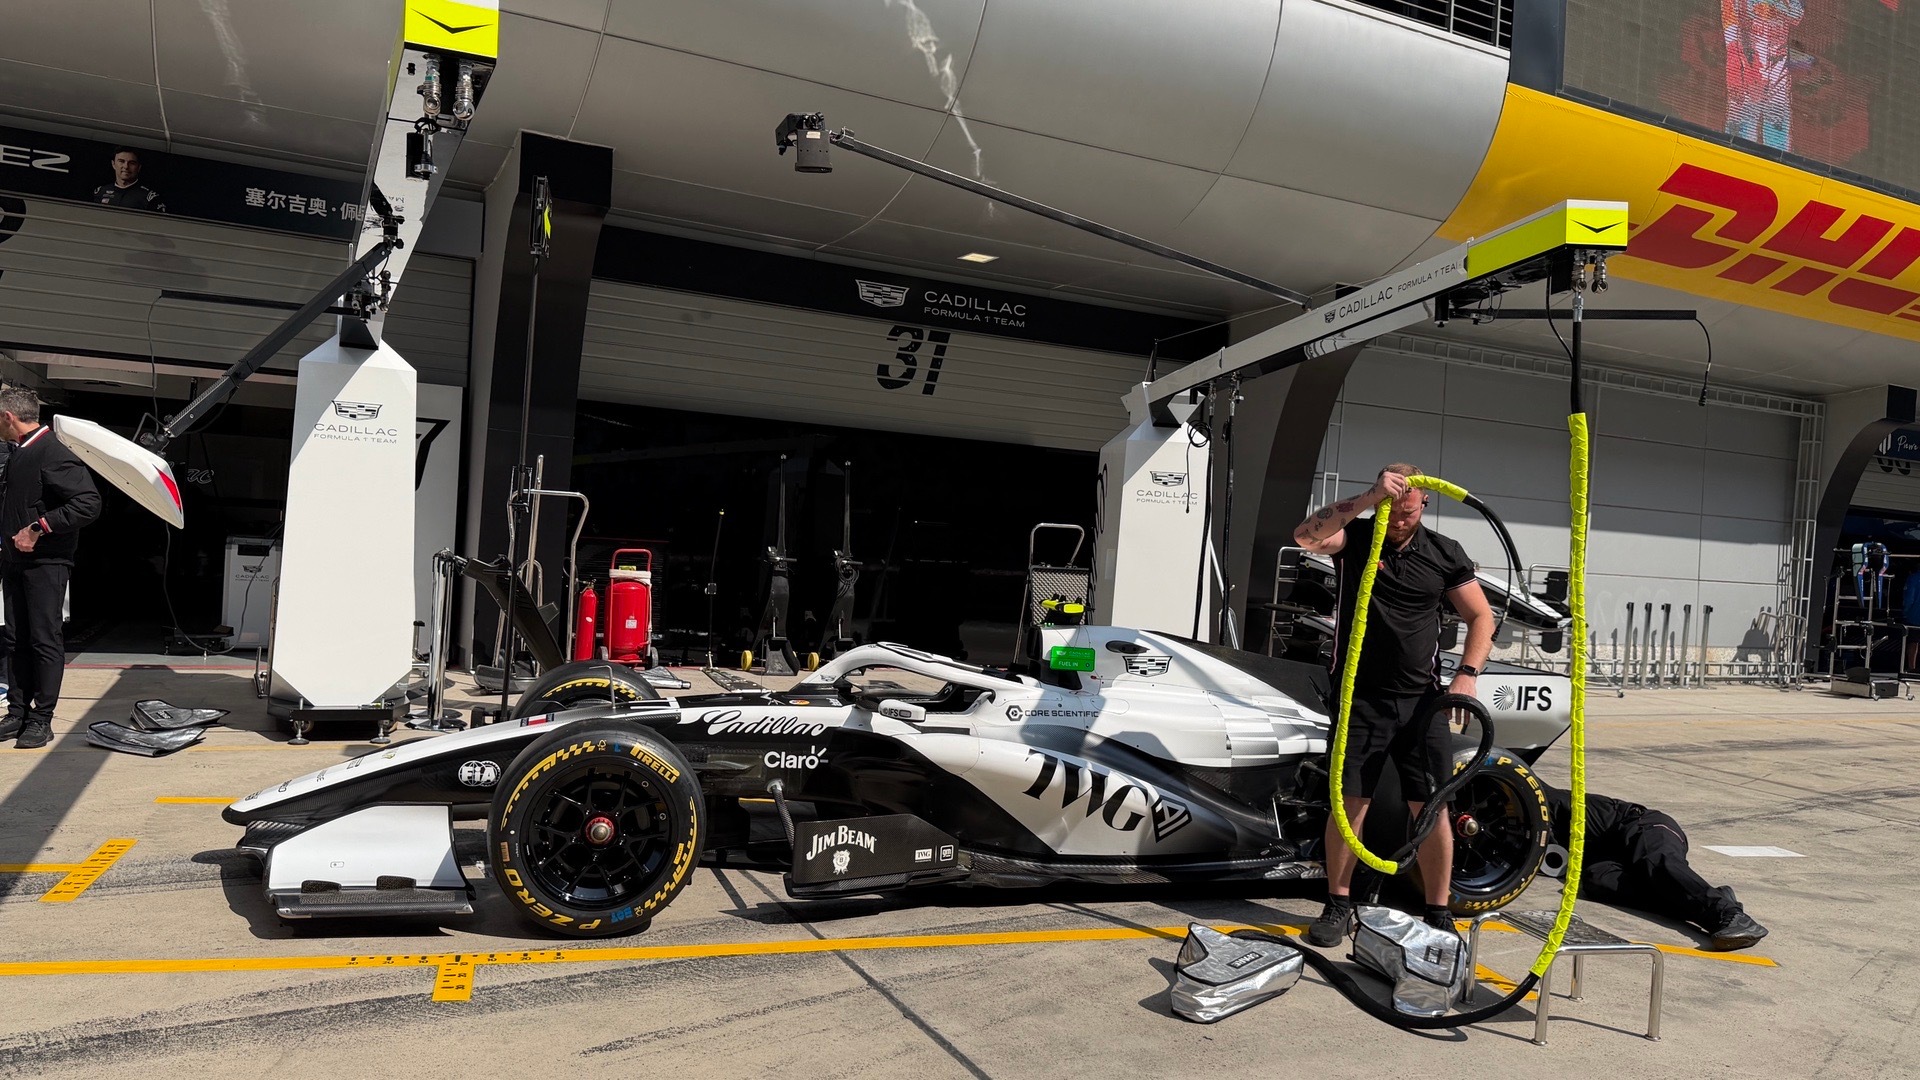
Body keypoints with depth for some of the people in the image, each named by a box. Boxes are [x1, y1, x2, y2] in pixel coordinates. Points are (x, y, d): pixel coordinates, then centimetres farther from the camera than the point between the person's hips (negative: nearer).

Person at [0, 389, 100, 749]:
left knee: (44, 640, -3)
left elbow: (89, 503, -24)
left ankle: (42, 720, 2)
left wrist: (38, 528, -22)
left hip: (45, 562, -9)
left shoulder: (53, 453, -15)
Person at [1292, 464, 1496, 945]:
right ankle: (1338, 908, 17)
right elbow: (1306, 536, -23)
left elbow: (1481, 618, 9)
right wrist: (1369, 498, -32)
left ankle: (1439, 914, 17)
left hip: (1421, 701, 2)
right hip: (1360, 698, -1)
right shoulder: (1355, 537, -2)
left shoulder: (1445, 554, 4)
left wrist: (1467, 674, -6)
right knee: (1349, 803, 3)